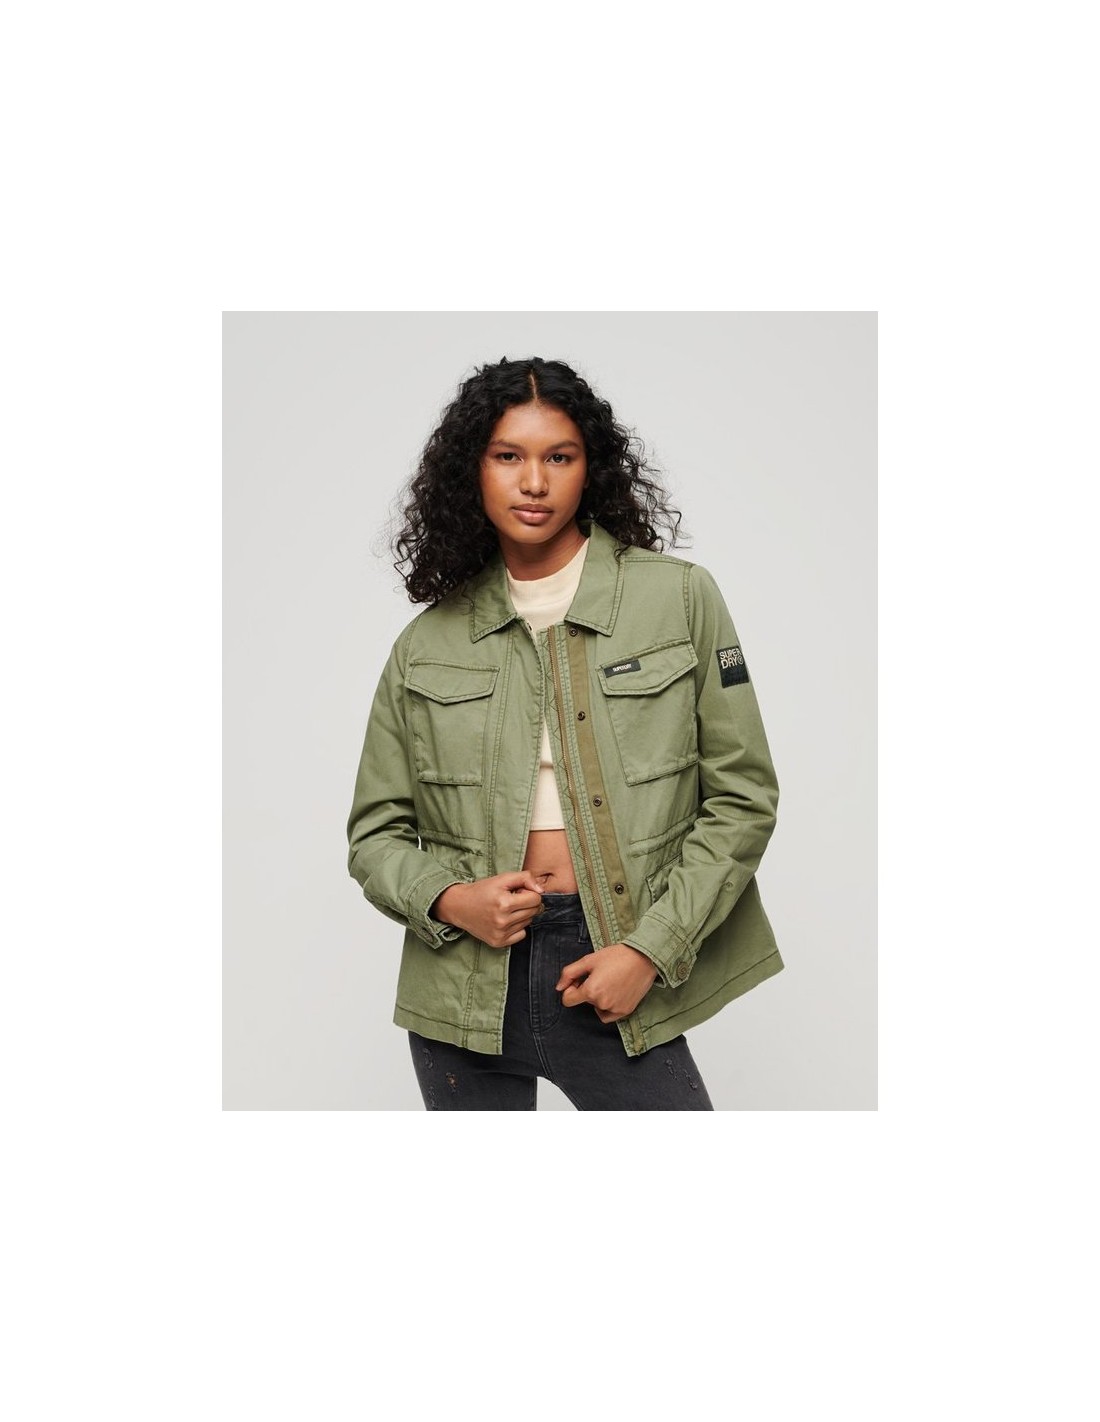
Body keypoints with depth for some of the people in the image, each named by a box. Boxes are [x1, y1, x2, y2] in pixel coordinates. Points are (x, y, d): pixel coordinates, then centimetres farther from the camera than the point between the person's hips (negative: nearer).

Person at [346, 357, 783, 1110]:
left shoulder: (681, 597, -2)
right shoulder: (428, 643, 4)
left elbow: (740, 798, -2)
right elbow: (376, 830, 9)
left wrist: (652, 948, -9)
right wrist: (446, 899, -10)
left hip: (615, 985, -2)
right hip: (464, 984, 2)